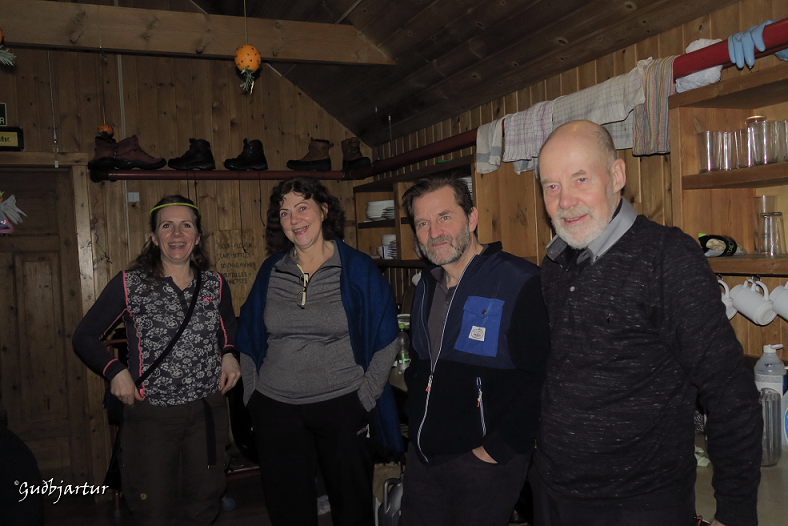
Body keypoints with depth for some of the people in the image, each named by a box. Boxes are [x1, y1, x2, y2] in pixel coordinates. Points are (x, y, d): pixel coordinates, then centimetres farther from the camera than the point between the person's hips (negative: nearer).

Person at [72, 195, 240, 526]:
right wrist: (115, 371, -13)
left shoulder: (215, 285, 3)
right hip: (150, 413, -3)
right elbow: (84, 337, 1)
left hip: (208, 410, 3)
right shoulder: (129, 285, -7)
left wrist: (229, 355, 2)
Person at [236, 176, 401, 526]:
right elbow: (248, 340, 13)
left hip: (341, 406, -2)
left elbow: (385, 341, -2)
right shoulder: (271, 270, 5)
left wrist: (364, 400, -7)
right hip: (275, 408, 3)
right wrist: (252, 398, 6)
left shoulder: (357, 268, -5)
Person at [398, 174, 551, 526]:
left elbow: (538, 380, -20)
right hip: (423, 458, 7)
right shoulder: (427, 286, 10)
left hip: (483, 462, -7)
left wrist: (498, 450, -19)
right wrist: (416, 424, 12)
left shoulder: (520, 283, -15)